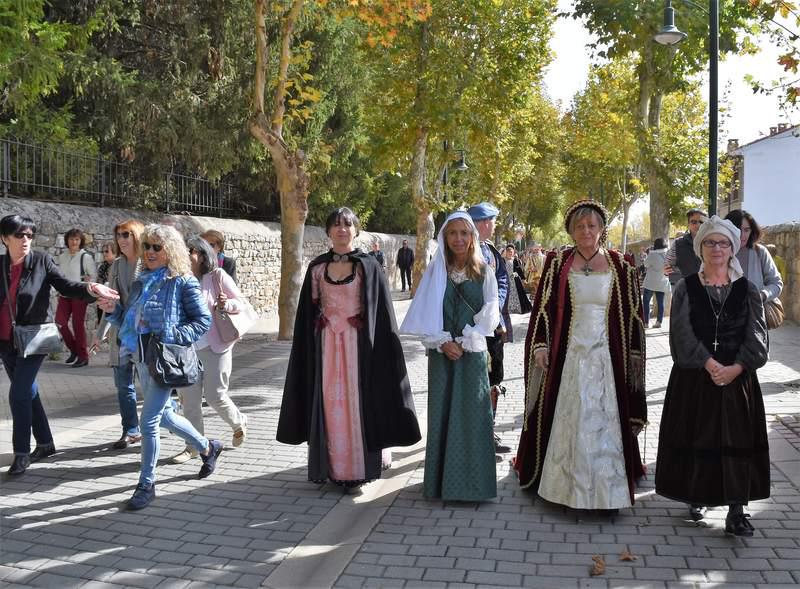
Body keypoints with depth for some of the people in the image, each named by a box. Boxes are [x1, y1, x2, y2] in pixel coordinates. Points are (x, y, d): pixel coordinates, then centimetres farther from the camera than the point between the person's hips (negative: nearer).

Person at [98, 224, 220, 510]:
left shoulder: (183, 282, -7)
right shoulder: (141, 282, 12)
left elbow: (204, 320, -7)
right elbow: (130, 321, 17)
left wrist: (174, 335, -18)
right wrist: (113, 310, -2)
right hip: (141, 358, 8)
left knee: (148, 421, -8)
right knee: (165, 415, 18)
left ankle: (146, 484, 7)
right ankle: (208, 447, 39)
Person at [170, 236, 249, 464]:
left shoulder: (217, 276, -7)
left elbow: (240, 302, -3)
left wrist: (226, 304, -23)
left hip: (215, 346, -4)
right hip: (188, 348, 4)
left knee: (215, 395, -2)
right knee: (189, 398, 4)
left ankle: (239, 422, 28)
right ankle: (194, 445, 16)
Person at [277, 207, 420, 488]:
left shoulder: (368, 266, -1)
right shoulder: (317, 267, 7)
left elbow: (381, 311, -2)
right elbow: (309, 312, 9)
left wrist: (378, 347, -8)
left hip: (359, 343, -2)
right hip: (327, 344, 3)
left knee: (358, 399, 0)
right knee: (331, 402, 4)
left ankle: (361, 463, 12)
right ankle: (335, 465, 14)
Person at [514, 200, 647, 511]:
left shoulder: (620, 266, 4)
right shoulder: (558, 263, 3)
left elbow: (633, 314, 6)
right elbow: (543, 308, 2)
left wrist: (634, 356, 3)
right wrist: (540, 347, -7)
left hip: (607, 357, 0)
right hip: (567, 356, 0)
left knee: (605, 423, 3)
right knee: (568, 423, 5)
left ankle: (607, 490, 15)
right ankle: (566, 484, 18)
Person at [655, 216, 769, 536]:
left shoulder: (747, 290, 5)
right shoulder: (686, 288, 1)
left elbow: (756, 334, -2)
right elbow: (682, 333, -9)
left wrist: (736, 367, -17)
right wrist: (710, 364, -20)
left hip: (738, 378, 1)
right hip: (694, 378, -1)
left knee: (736, 441, -1)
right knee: (696, 438, 5)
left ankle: (736, 511, 5)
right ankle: (698, 497, 23)